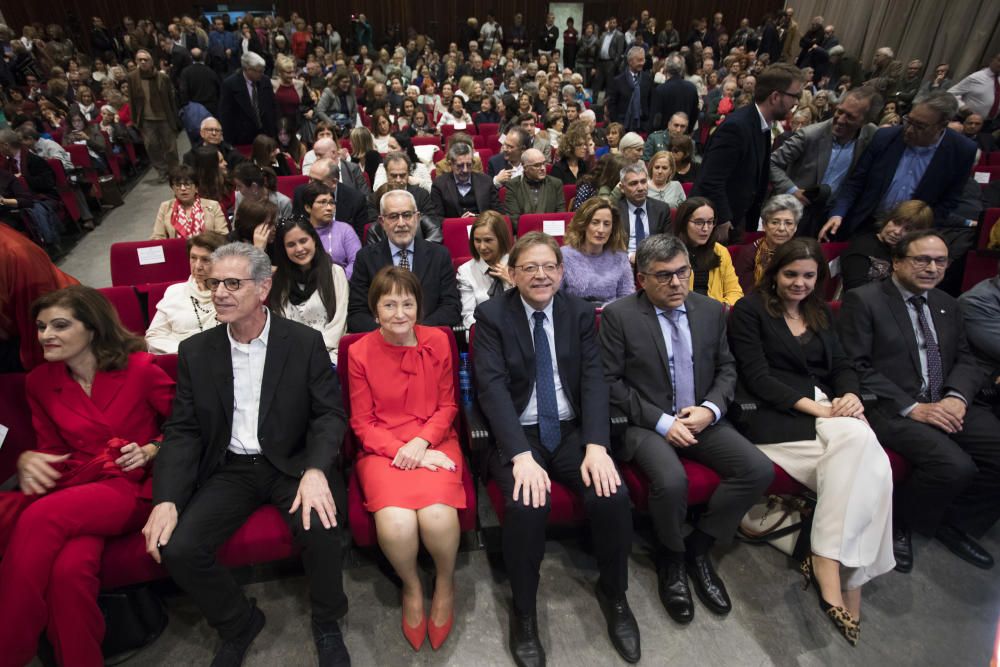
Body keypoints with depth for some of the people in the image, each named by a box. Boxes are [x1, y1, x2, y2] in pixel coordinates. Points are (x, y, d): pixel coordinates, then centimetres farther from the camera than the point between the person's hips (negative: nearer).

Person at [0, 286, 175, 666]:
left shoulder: (139, 368, -1)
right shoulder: (39, 383, 12)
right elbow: (51, 448, 19)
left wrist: (153, 449, -8)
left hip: (132, 488, -3)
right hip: (76, 488, 3)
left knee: (42, 517, -32)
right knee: (70, 567, -32)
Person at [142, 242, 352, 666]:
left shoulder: (305, 342, -5)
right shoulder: (196, 352, 4)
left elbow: (330, 414, -8)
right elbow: (183, 431, 3)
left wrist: (315, 471, -25)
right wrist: (166, 499, -11)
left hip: (292, 463, -3)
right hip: (229, 469, 3)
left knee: (320, 526, -29)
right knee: (176, 548, -18)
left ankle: (326, 622, 4)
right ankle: (238, 623, 13)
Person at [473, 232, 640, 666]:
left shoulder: (580, 312, 4)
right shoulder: (491, 316, -5)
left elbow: (594, 380, -3)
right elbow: (492, 388, -15)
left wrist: (596, 446, -18)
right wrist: (521, 455, -27)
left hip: (572, 431, 3)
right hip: (517, 435, -2)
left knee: (612, 496, -21)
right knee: (528, 505, -29)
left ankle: (614, 593, 10)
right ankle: (523, 611, 0)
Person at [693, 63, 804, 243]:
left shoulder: (762, 126, 7)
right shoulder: (736, 126, -22)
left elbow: (753, 179, 13)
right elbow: (711, 181, -27)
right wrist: (721, 223, -20)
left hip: (735, 220, 9)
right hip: (713, 223, -9)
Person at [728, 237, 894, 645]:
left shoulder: (822, 314, 25)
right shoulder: (750, 310, 4)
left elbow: (842, 365, 16)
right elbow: (756, 377, -6)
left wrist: (851, 395, -8)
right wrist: (811, 406, -16)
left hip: (828, 410, 6)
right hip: (778, 417, -5)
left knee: (865, 450, -29)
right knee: (864, 465, -28)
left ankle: (826, 565, -21)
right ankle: (848, 586, -20)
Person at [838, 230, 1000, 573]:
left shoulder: (947, 305, 19)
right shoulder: (862, 300, -4)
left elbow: (965, 361, 16)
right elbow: (856, 367, -11)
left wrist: (957, 396, -7)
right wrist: (911, 408, -17)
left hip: (947, 406, 7)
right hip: (891, 410, -7)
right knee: (955, 465, -27)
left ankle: (954, 523, 12)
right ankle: (897, 524, 1)